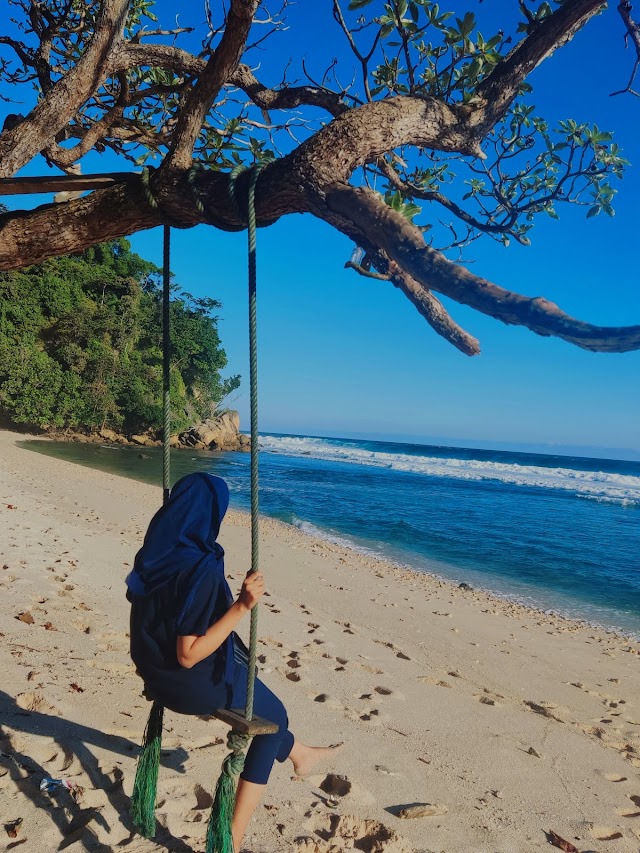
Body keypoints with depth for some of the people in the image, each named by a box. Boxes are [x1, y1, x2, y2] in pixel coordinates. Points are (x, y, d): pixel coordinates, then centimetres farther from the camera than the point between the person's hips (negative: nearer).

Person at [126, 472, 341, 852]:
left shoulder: (155, 554, -7)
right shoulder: (200, 568, -32)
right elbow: (189, 655, -30)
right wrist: (242, 606, -33)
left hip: (158, 670, 8)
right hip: (195, 682, -8)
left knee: (260, 699, 30)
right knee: (273, 716, 18)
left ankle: (298, 753, 52)